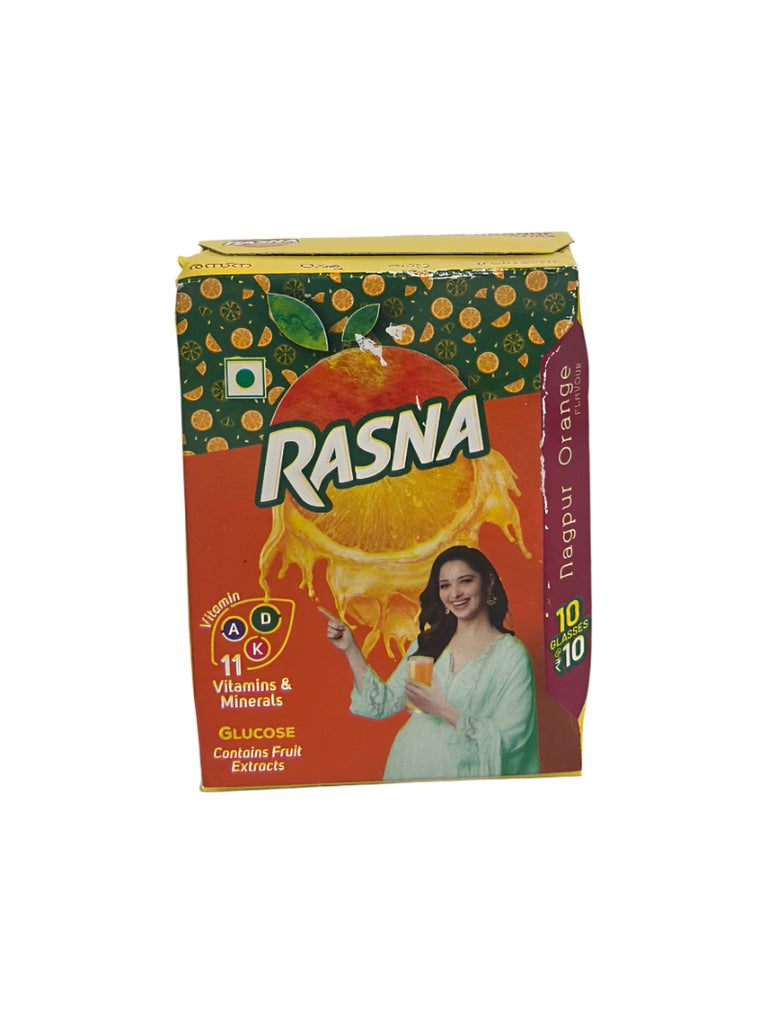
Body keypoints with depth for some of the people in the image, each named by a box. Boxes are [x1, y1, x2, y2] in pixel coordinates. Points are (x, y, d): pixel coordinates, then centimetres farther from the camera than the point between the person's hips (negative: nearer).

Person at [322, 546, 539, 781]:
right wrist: (350, 649, 6)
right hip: (407, 770, 4)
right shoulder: (428, 643, 11)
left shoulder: (512, 655, -3)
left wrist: (443, 710, -16)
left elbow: (508, 737, -9)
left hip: (460, 777, -4)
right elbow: (383, 705, 11)